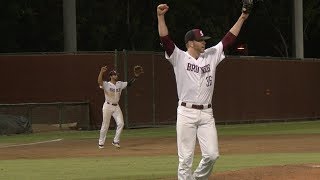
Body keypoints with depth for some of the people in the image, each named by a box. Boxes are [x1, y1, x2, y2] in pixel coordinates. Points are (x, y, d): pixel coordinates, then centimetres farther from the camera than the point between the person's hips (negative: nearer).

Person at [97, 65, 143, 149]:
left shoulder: (120, 84, 7)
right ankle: (101, 143, 12)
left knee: (120, 123, -5)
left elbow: (129, 83, 9)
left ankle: (116, 141, 8)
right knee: (105, 125, -1)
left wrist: (136, 76, -4)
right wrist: (101, 72, -47)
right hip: (108, 106, -5)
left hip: (116, 107, 5)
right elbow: (99, 82, -31)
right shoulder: (106, 84, -12)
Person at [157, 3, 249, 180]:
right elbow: (165, 39, -13)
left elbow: (228, 39, 12)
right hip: (186, 112, -4)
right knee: (186, 158, -3)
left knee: (212, 155, 0)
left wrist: (242, 18, 8)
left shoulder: (211, 56, 11)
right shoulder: (179, 58, -2)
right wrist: (160, 16, -25)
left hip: (207, 113, 4)